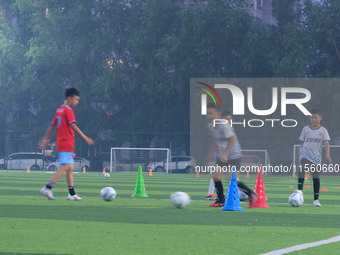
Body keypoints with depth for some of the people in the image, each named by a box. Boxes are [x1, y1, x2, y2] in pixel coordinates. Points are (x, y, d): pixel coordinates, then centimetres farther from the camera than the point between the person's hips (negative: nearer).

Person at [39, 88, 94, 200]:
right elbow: (73, 127, -17)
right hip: (67, 144, -10)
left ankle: (72, 194, 12)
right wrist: (86, 138, -16)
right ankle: (47, 188, -24)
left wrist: (45, 139, 21)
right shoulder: (68, 110, -11)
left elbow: (52, 126, 18)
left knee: (70, 168, 12)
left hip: (60, 143, 10)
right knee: (65, 167, -16)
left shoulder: (59, 110, 16)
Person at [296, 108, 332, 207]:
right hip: (305, 154, 0)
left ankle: (316, 200, 7)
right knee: (302, 167, -30)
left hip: (317, 157, 0)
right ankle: (300, 189, -36)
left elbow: (326, 143, -7)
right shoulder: (305, 129, 8)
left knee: (316, 177, 1)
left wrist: (327, 154, -21)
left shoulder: (323, 130, 4)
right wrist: (301, 152, 12)